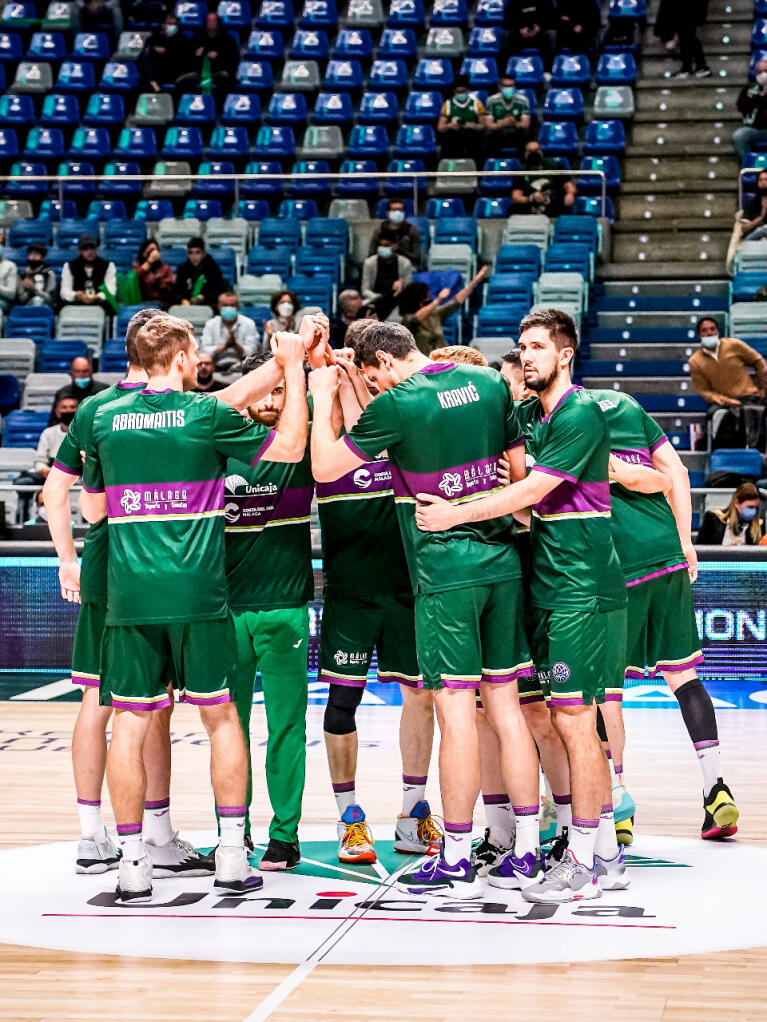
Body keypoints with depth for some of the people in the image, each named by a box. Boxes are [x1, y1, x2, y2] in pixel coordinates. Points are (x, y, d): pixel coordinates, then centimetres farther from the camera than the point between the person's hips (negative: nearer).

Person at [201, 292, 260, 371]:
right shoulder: (210, 324, 10)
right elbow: (205, 351, -1)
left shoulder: (249, 324, 8)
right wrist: (224, 347, -15)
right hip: (217, 367, 0)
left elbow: (252, 352, -1)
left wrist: (235, 345, -18)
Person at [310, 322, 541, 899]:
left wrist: (322, 397, 9)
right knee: (505, 704, 10)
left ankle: (458, 862, 2)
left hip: (445, 572, -6)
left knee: (456, 709, -3)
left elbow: (324, 467, -3)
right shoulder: (489, 382, 7)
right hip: (503, 562, 6)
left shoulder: (398, 404, -11)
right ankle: (528, 852, 13)